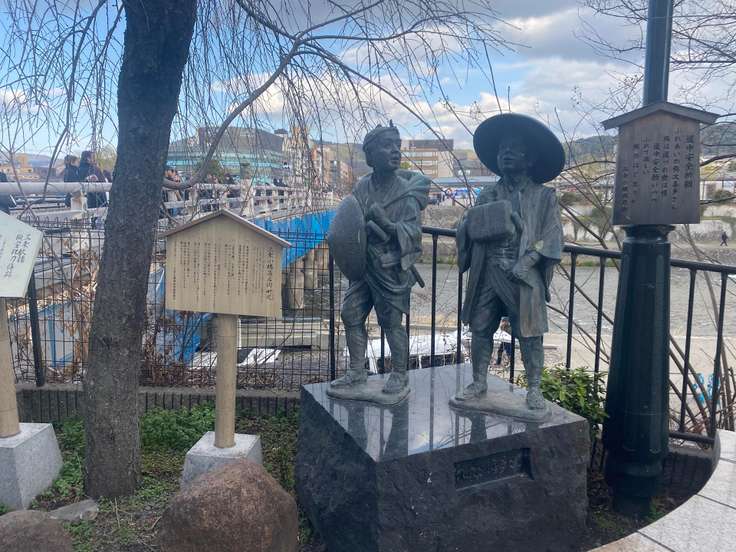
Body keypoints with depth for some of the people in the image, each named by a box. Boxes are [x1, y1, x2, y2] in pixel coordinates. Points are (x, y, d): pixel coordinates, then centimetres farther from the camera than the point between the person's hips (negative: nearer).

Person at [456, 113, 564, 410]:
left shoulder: (544, 196, 5)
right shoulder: (488, 194, 14)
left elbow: (550, 238, -3)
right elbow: (466, 230, 8)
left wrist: (524, 265, -15)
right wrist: (480, 219, -14)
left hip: (524, 275, -3)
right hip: (487, 272, 3)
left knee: (529, 334, 1)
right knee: (480, 329, 7)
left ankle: (534, 389, 15)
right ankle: (479, 383, 21)